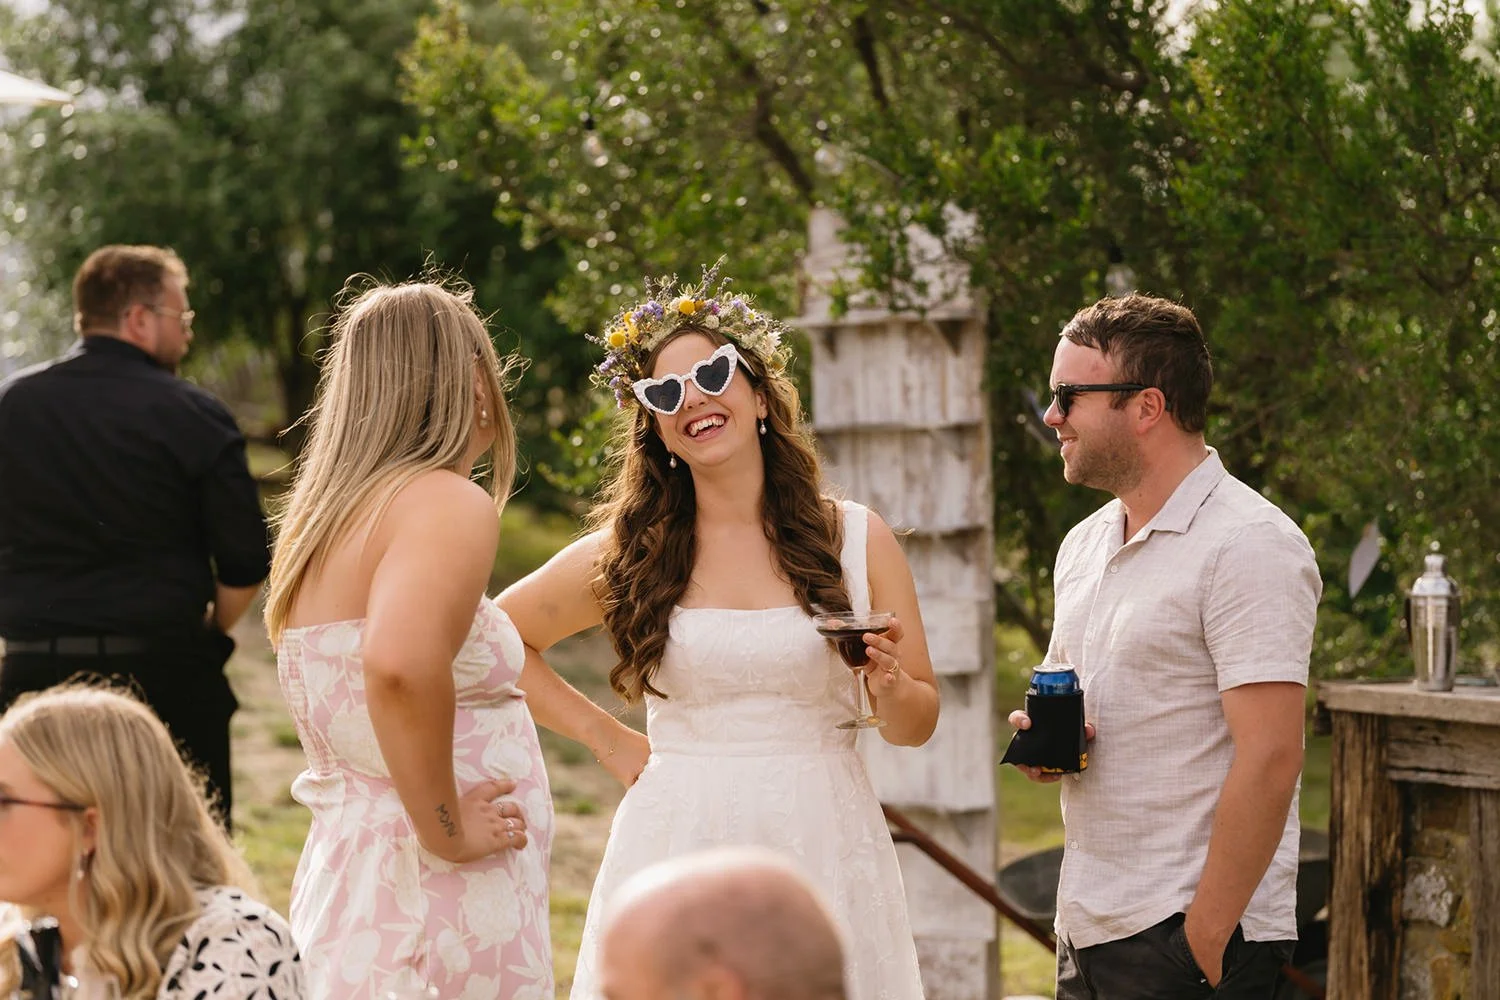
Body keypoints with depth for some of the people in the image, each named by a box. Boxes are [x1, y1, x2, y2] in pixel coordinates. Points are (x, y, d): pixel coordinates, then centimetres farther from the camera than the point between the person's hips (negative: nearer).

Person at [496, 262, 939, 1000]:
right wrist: (605, 737, 7)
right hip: (679, 848, 0)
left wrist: (891, 689, -14)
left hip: (822, 850, 0)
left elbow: (916, 726, 8)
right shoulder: (627, 553, 2)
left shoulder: (857, 541, 3)